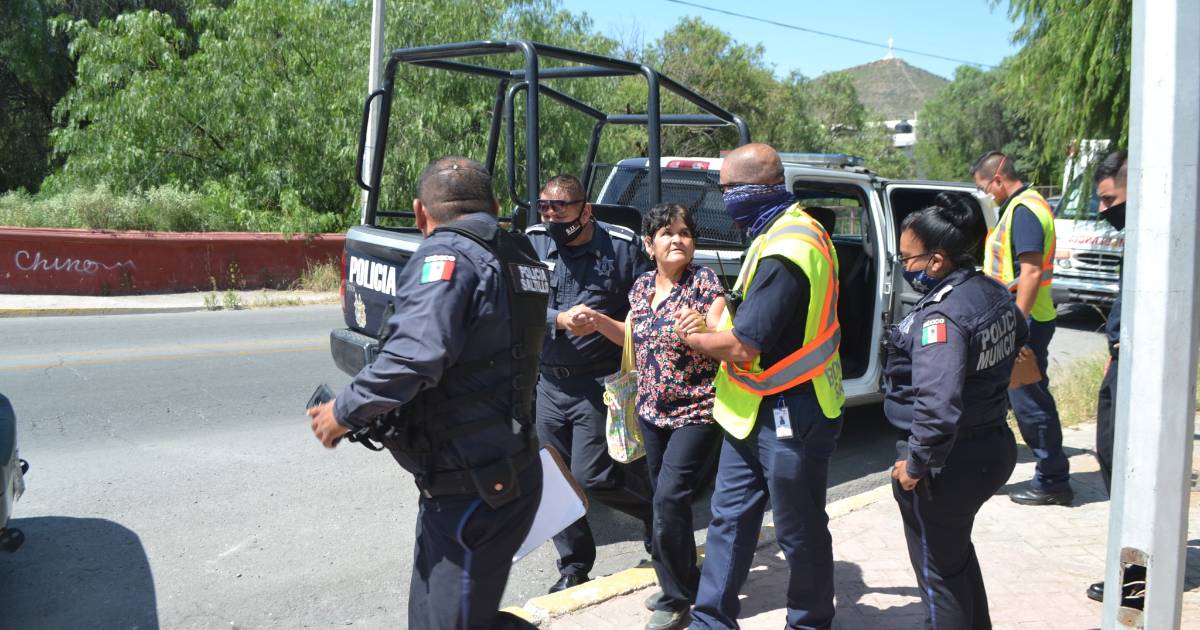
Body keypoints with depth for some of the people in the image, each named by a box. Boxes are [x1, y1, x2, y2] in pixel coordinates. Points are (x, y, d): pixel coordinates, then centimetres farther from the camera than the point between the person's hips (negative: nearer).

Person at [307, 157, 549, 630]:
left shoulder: (448, 253, -17)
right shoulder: (519, 258, 10)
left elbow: (413, 356, -31)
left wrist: (345, 412, -16)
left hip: (472, 488, -9)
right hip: (509, 469, 9)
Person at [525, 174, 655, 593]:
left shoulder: (622, 246, -6)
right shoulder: (533, 243, 2)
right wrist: (560, 320, -24)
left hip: (598, 384, -4)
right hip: (547, 382, 5)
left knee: (591, 477, -8)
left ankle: (655, 511, 22)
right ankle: (573, 567, 29)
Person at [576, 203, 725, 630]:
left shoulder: (704, 282, -11)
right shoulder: (642, 285, 6)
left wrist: (701, 331, -37)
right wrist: (596, 319, 6)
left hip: (696, 411, -6)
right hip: (652, 410, 6)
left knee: (669, 498, -11)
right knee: (664, 499, 13)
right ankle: (681, 582, 32)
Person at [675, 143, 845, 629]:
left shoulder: (785, 251, -26)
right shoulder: (787, 229, 7)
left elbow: (742, 346, -25)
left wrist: (694, 338, -5)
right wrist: (711, 330, 0)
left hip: (788, 414, -10)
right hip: (755, 408, 10)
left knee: (800, 534, 10)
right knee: (730, 518, 15)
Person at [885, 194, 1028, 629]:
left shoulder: (941, 317, -27)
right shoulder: (995, 294, 2)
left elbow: (938, 406, -35)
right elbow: (1019, 339, 22)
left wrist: (915, 465, -23)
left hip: (949, 462, -10)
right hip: (995, 447, 10)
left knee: (938, 572, 10)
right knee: (958, 551, 30)